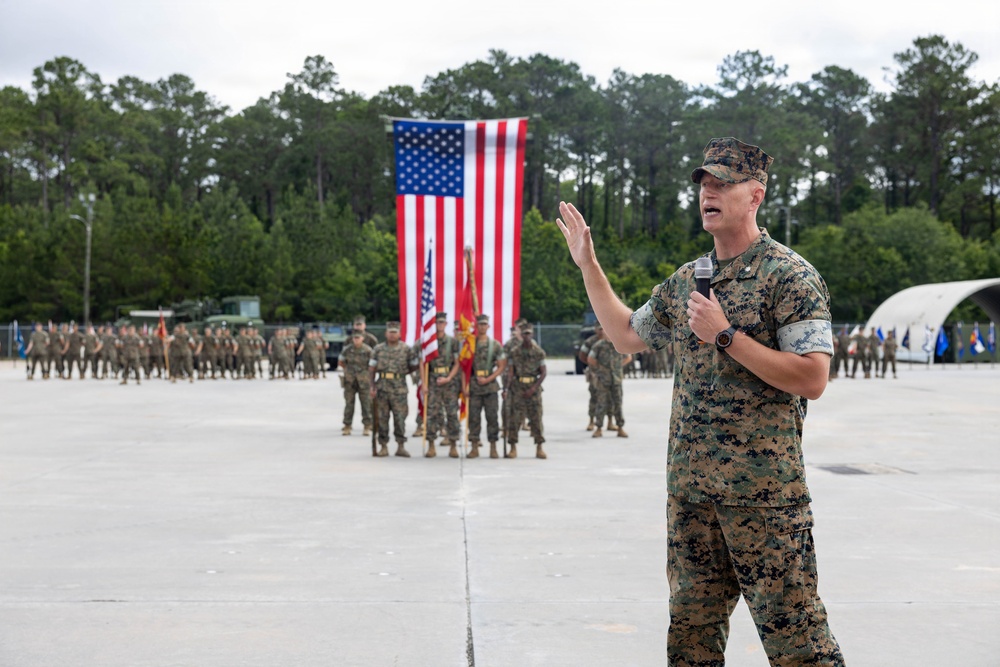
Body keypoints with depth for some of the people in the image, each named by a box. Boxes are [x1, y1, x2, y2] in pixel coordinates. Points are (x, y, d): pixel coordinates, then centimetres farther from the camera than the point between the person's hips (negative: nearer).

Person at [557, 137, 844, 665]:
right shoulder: (685, 281, 13)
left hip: (763, 487, -7)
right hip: (689, 484, 7)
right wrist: (588, 264, 20)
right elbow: (627, 335, 24)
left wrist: (726, 336, -18)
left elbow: (812, 379, -16)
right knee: (692, 622, 14)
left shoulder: (791, 277, -8)